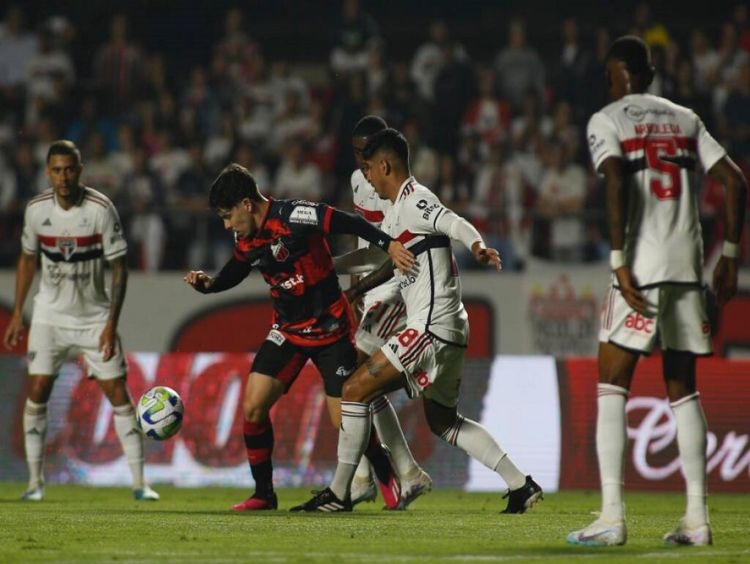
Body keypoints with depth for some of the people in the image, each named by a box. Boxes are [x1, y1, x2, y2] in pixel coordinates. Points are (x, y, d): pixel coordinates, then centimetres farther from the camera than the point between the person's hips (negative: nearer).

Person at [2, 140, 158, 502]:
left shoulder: (101, 209, -15)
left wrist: (111, 324, -16)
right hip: (50, 315, 2)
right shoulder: (37, 209, -6)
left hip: (95, 316, -2)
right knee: (37, 391, -8)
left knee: (118, 393, -6)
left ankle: (139, 483, -1)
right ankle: (35, 482, 1)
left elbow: (119, 268, -11)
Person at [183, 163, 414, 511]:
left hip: (330, 328, -6)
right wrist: (208, 283, -3)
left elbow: (347, 223, -26)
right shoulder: (246, 240, 0)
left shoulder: (292, 216, -23)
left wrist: (389, 245, -36)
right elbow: (235, 272, 17)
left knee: (345, 420, -7)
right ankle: (263, 493, 7)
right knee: (252, 407, -7)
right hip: (287, 330, 6)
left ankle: (388, 480, 20)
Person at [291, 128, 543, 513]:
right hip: (446, 330, 11)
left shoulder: (414, 201, -10)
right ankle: (520, 485, 14)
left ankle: (338, 493, -4)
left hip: (431, 326, -11)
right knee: (443, 421, 18)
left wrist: (477, 245, -51)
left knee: (356, 390, -8)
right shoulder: (395, 213, 20)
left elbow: (454, 223, -30)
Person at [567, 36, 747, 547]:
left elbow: (616, 183, -17)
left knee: (613, 386, -1)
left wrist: (618, 261, -18)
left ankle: (612, 516, -11)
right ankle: (697, 518, 7)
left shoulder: (606, 121, 0)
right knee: (683, 388, 12)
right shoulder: (685, 119, 15)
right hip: (688, 265, 5)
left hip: (641, 268, -5)